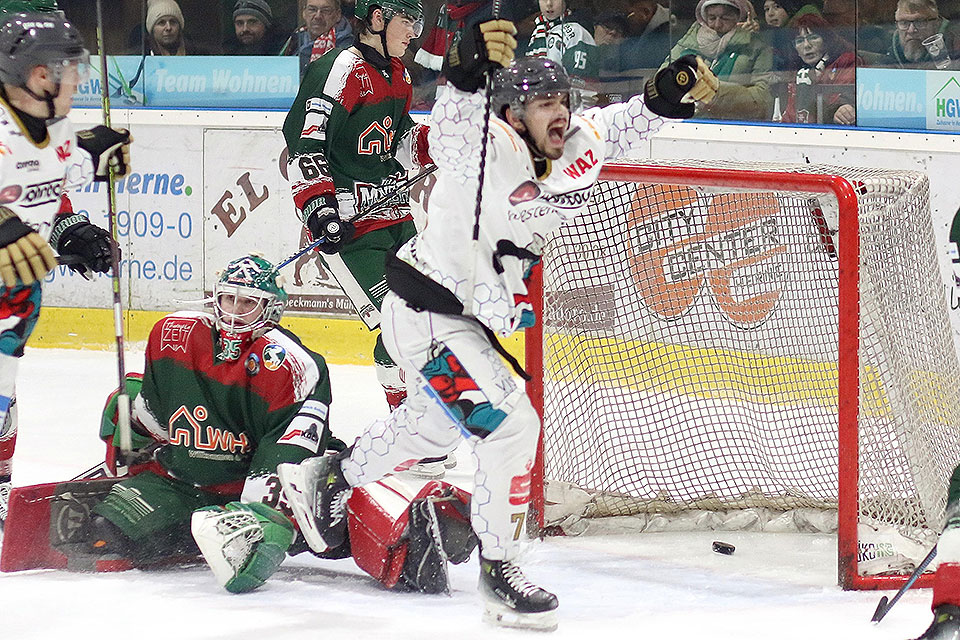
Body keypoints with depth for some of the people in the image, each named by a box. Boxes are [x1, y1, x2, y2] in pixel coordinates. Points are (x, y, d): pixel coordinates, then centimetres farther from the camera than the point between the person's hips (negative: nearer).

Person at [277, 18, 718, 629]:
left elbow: (622, 125, 15)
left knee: (436, 425, 31)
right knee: (511, 424, -17)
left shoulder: (579, 149, -3)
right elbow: (452, 126, -48)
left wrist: (670, 93, -4)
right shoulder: (493, 150, -26)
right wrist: (470, 68, -67)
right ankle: (500, 573, -6)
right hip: (424, 310, -10)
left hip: (474, 315, 10)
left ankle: (327, 477, 54)